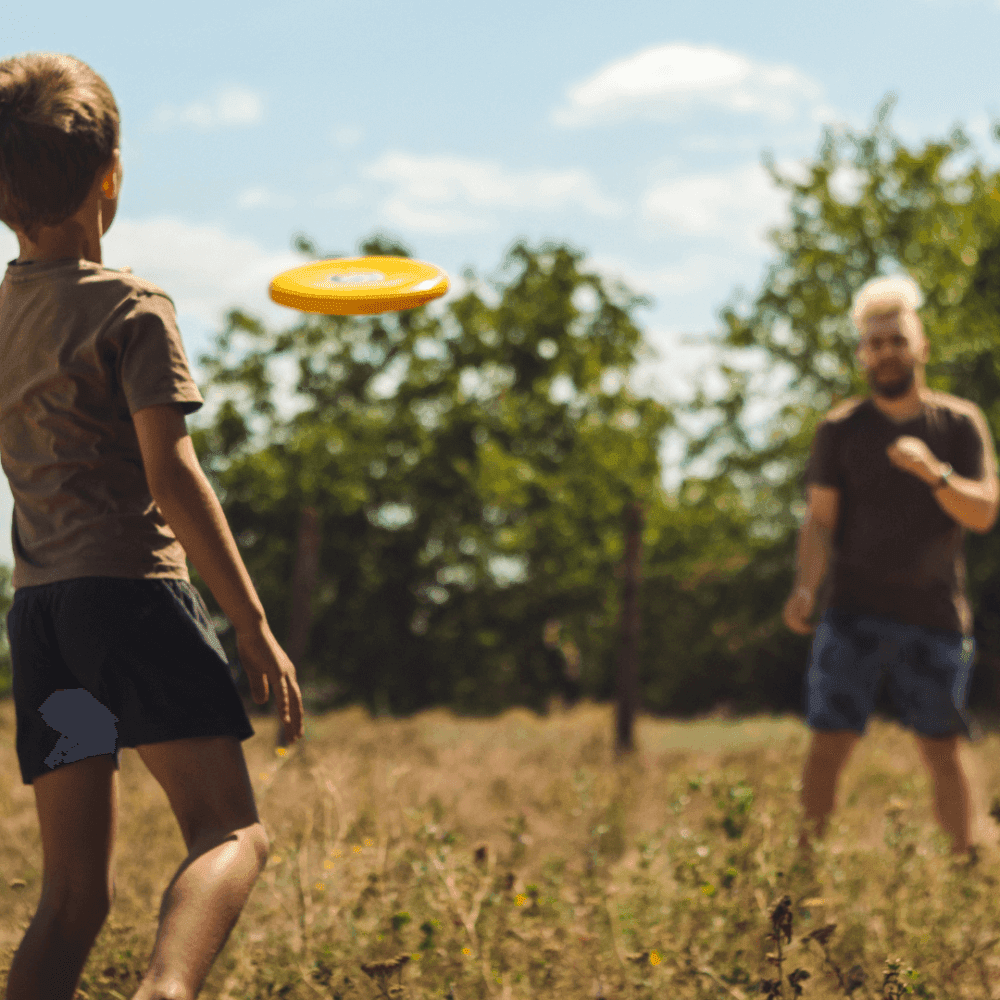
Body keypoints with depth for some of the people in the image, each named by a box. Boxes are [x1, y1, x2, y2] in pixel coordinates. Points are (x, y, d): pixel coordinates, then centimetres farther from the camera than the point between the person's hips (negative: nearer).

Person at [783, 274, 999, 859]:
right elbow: (820, 520, 0)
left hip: (934, 614, 1)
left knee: (943, 753, 6)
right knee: (829, 745, -6)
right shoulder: (840, 430, 4)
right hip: (855, 613, 0)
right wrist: (806, 587, -17)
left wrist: (934, 472, -22)